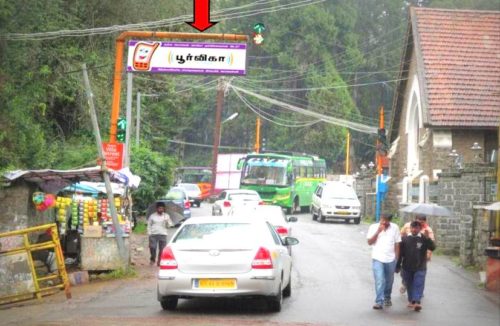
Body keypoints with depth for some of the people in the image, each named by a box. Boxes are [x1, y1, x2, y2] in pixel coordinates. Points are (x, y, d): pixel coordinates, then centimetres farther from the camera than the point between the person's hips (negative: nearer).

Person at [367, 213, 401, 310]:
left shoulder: (394, 228, 1)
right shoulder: (374, 227, 0)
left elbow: (397, 244, 6)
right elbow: (370, 242, -5)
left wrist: (396, 258, 5)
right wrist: (378, 231, -14)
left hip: (390, 259, 2)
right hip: (377, 259, -2)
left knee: (389, 280, 14)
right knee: (379, 281, -12)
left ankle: (387, 298, 34)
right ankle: (379, 301, -13)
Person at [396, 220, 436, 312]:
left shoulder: (424, 239, -3)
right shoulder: (405, 238, 0)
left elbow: (432, 247, -15)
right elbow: (400, 253, 5)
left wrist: (428, 238, -28)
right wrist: (398, 266, 5)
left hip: (420, 267, -2)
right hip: (407, 268, 2)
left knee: (418, 285, -11)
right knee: (409, 285, 13)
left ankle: (417, 302, -18)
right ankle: (411, 300, 28)